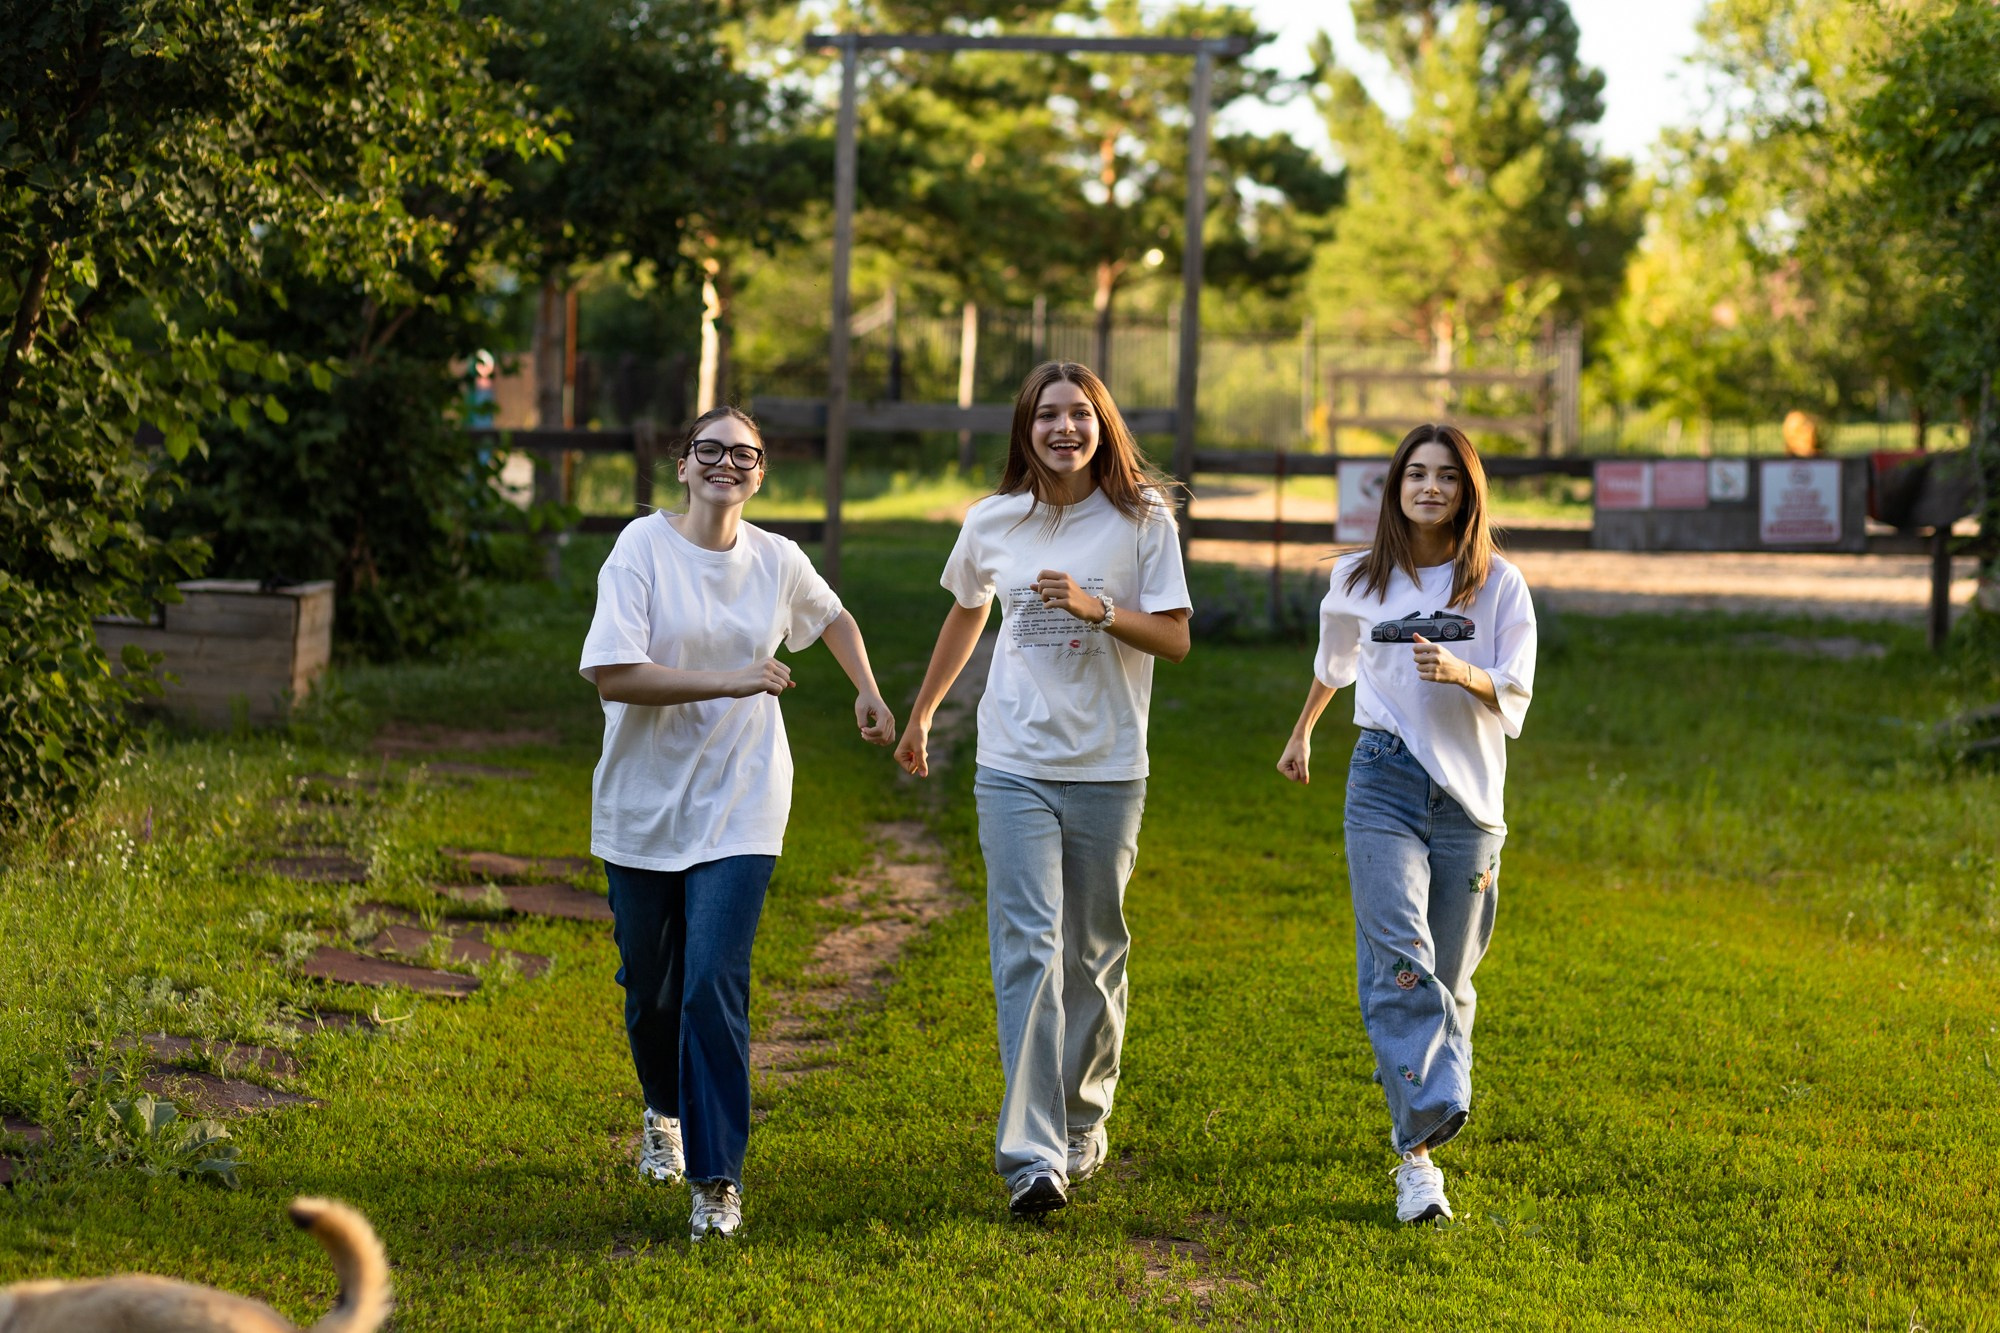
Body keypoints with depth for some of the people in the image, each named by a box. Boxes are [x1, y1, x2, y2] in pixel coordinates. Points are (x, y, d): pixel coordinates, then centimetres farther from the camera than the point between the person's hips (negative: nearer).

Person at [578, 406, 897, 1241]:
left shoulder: (777, 562, 2)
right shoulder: (643, 548, -9)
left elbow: (832, 618, 26)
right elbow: (612, 674, -20)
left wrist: (868, 694, 17)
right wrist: (731, 682, -21)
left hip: (737, 808, 0)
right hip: (644, 804, 0)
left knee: (714, 987, -13)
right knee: (650, 987, 13)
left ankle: (717, 1180, -10)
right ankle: (665, 1112, 44)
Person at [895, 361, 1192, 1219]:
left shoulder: (1142, 519, -2)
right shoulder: (993, 523, 5)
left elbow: (1175, 639, -4)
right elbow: (967, 613, 23)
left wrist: (1096, 608, -20)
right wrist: (920, 714, 30)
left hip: (1108, 770, 0)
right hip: (1015, 768, 0)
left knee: (1093, 954, 10)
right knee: (1028, 950, -11)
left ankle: (1082, 1122, 30)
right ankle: (1032, 1156, -17)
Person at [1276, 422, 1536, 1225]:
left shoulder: (1499, 586, 4)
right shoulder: (1358, 580, 9)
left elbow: (1515, 694, -1)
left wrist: (1460, 673, -21)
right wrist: (1302, 731, 41)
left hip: (1469, 795, 1)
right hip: (1385, 781, -1)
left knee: (1447, 976, 5)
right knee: (1399, 962, -18)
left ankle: (1418, 1121, 22)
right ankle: (1420, 1152, -27)